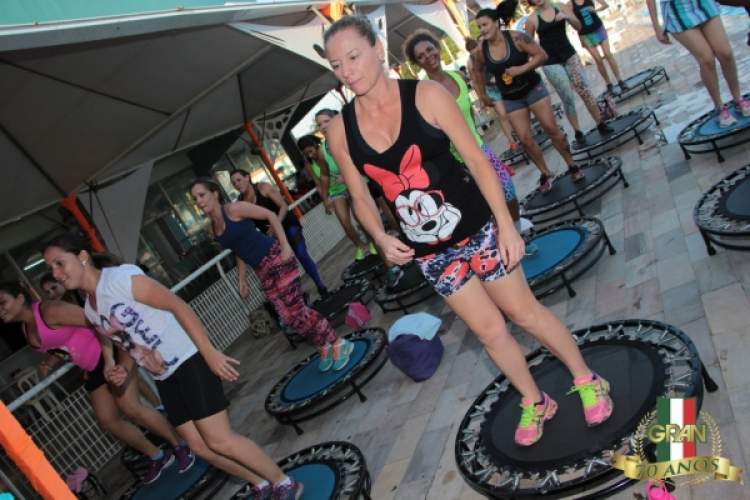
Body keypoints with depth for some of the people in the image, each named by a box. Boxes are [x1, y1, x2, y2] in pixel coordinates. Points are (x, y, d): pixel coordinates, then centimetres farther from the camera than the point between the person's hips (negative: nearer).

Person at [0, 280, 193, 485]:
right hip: (94, 369, 9)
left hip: (108, 351, -9)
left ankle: (182, 446, 0)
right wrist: (48, 365, 0)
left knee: (130, 408, -17)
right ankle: (158, 456, 22)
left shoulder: (50, 311, -19)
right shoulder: (27, 331, 7)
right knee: (107, 420, 7)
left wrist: (109, 361, -31)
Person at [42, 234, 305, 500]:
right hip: (164, 376, 8)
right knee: (200, 446, 9)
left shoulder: (120, 277, -15)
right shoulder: (90, 311, 9)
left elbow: (178, 305, -19)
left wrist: (210, 353, -23)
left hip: (188, 358, -8)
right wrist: (122, 370, -3)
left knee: (218, 440, -10)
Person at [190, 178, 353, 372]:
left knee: (295, 308, -9)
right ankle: (325, 347, 21)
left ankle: (339, 344, 6)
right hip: (262, 271, 7)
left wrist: (285, 245, -17)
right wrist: (242, 279, 17)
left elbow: (270, 215, -10)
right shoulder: (212, 230, 10)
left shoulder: (234, 209, -10)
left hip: (275, 258, -7)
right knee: (288, 315, 3)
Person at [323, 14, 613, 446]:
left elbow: (476, 160, -13)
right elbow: (361, 195, 4)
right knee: (488, 329, 13)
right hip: (429, 250, 3)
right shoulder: (340, 131, -7)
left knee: (524, 311, 10)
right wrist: (382, 239, -13)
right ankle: (535, 402, 38)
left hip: (478, 228, -3)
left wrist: (506, 225, -15)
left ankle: (587, 381, 36)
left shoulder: (426, 95, -15)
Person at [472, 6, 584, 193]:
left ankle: (572, 165, 15)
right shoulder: (481, 51, -9)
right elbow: (478, 71, 11)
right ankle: (546, 173, 17)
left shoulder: (516, 37, -18)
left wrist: (522, 68, -27)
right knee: (525, 139, 0)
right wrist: (482, 93, 15)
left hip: (533, 89, -3)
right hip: (511, 99, 3)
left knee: (551, 128, -2)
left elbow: (542, 55, -16)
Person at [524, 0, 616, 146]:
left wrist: (567, 17, -18)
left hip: (569, 55, 2)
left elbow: (578, 26, 0)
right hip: (551, 63, -2)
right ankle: (577, 132, 12)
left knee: (585, 90, -1)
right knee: (568, 98, -1)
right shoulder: (532, 19, -6)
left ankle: (601, 124, 9)